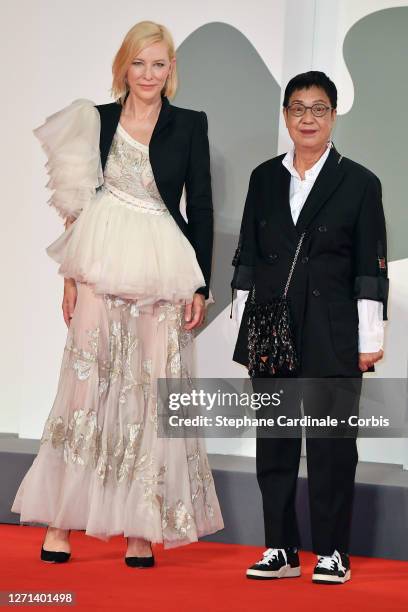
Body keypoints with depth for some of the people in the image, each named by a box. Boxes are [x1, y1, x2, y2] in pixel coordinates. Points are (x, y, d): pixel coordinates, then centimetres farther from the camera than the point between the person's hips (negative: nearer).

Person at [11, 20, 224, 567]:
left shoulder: (190, 125, 4)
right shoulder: (96, 120, 7)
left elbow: (201, 208, 4)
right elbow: (78, 201, 9)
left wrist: (200, 286, -1)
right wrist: (72, 276, 4)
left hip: (163, 276, -1)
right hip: (102, 273, 1)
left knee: (153, 396, 0)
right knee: (85, 388, 0)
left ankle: (142, 531, 7)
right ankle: (60, 523, 7)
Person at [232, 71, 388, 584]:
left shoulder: (359, 183, 0)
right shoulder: (265, 178, 10)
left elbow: (371, 267, -2)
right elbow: (247, 257, 13)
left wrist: (370, 338, -6)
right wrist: (246, 324, 8)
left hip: (333, 336, -3)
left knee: (332, 443, 1)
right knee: (274, 442, 7)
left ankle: (332, 551, 11)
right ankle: (281, 548, 16)